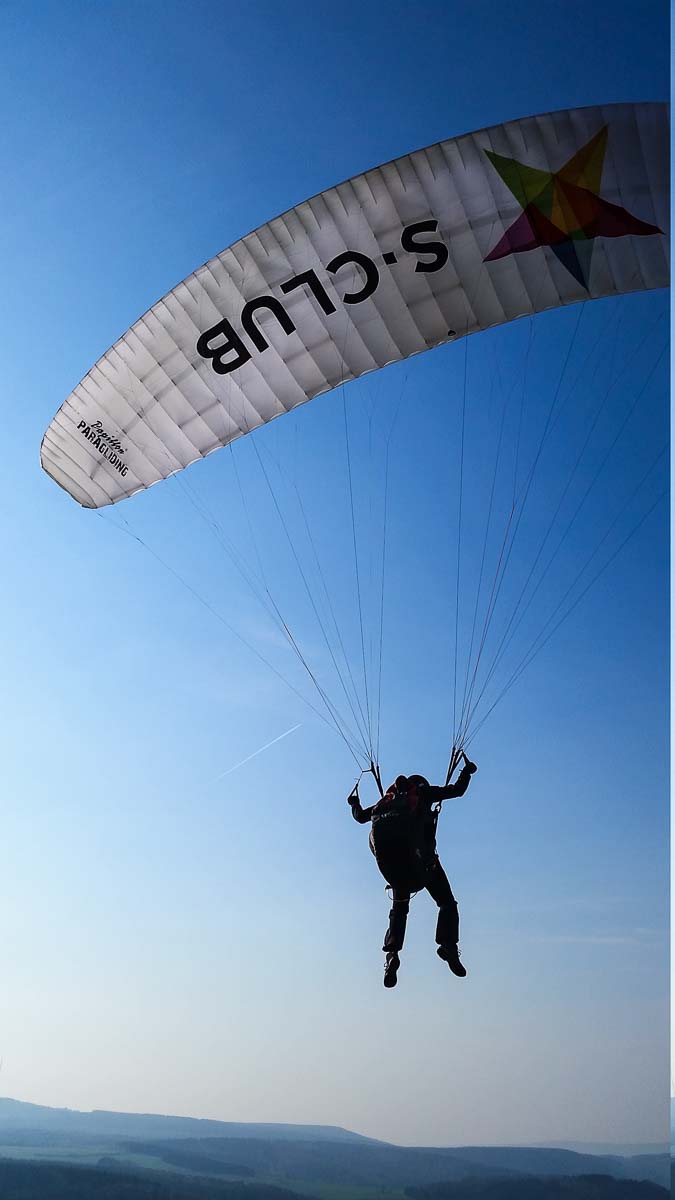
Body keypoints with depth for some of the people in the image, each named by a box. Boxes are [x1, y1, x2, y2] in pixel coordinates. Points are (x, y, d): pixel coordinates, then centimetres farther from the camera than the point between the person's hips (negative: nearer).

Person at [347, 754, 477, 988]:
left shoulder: (389, 797, 27)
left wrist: (354, 802, 51)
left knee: (399, 906, 14)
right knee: (447, 902, 6)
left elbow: (360, 816, 32)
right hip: (417, 853, -3)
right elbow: (457, 790, 15)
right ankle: (448, 945, -16)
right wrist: (467, 770, 31)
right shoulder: (424, 792, 19)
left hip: (385, 853, 4)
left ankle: (392, 953, -8)